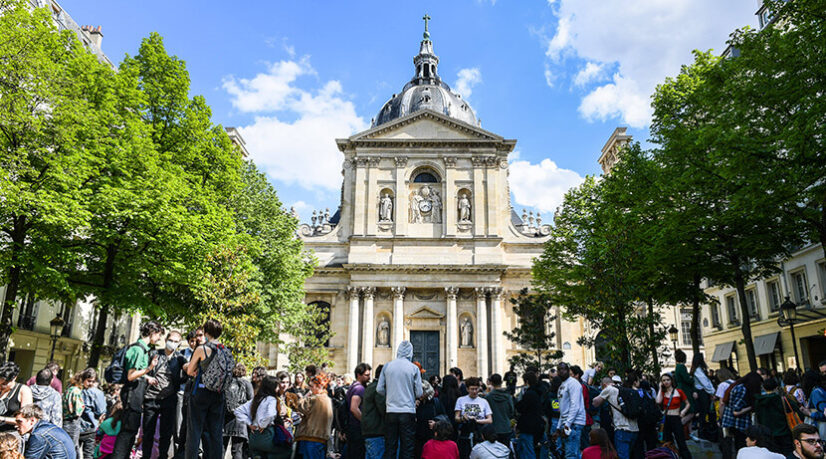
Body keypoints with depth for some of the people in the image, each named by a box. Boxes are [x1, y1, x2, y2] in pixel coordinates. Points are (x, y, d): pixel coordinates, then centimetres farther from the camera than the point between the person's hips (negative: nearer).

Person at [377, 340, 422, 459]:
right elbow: (419, 393, -4)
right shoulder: (414, 368, -4)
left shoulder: (387, 366, 1)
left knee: (389, 448, 11)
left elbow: (379, 389, 3)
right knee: (407, 449, 6)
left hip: (391, 411, 2)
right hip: (408, 411, -2)